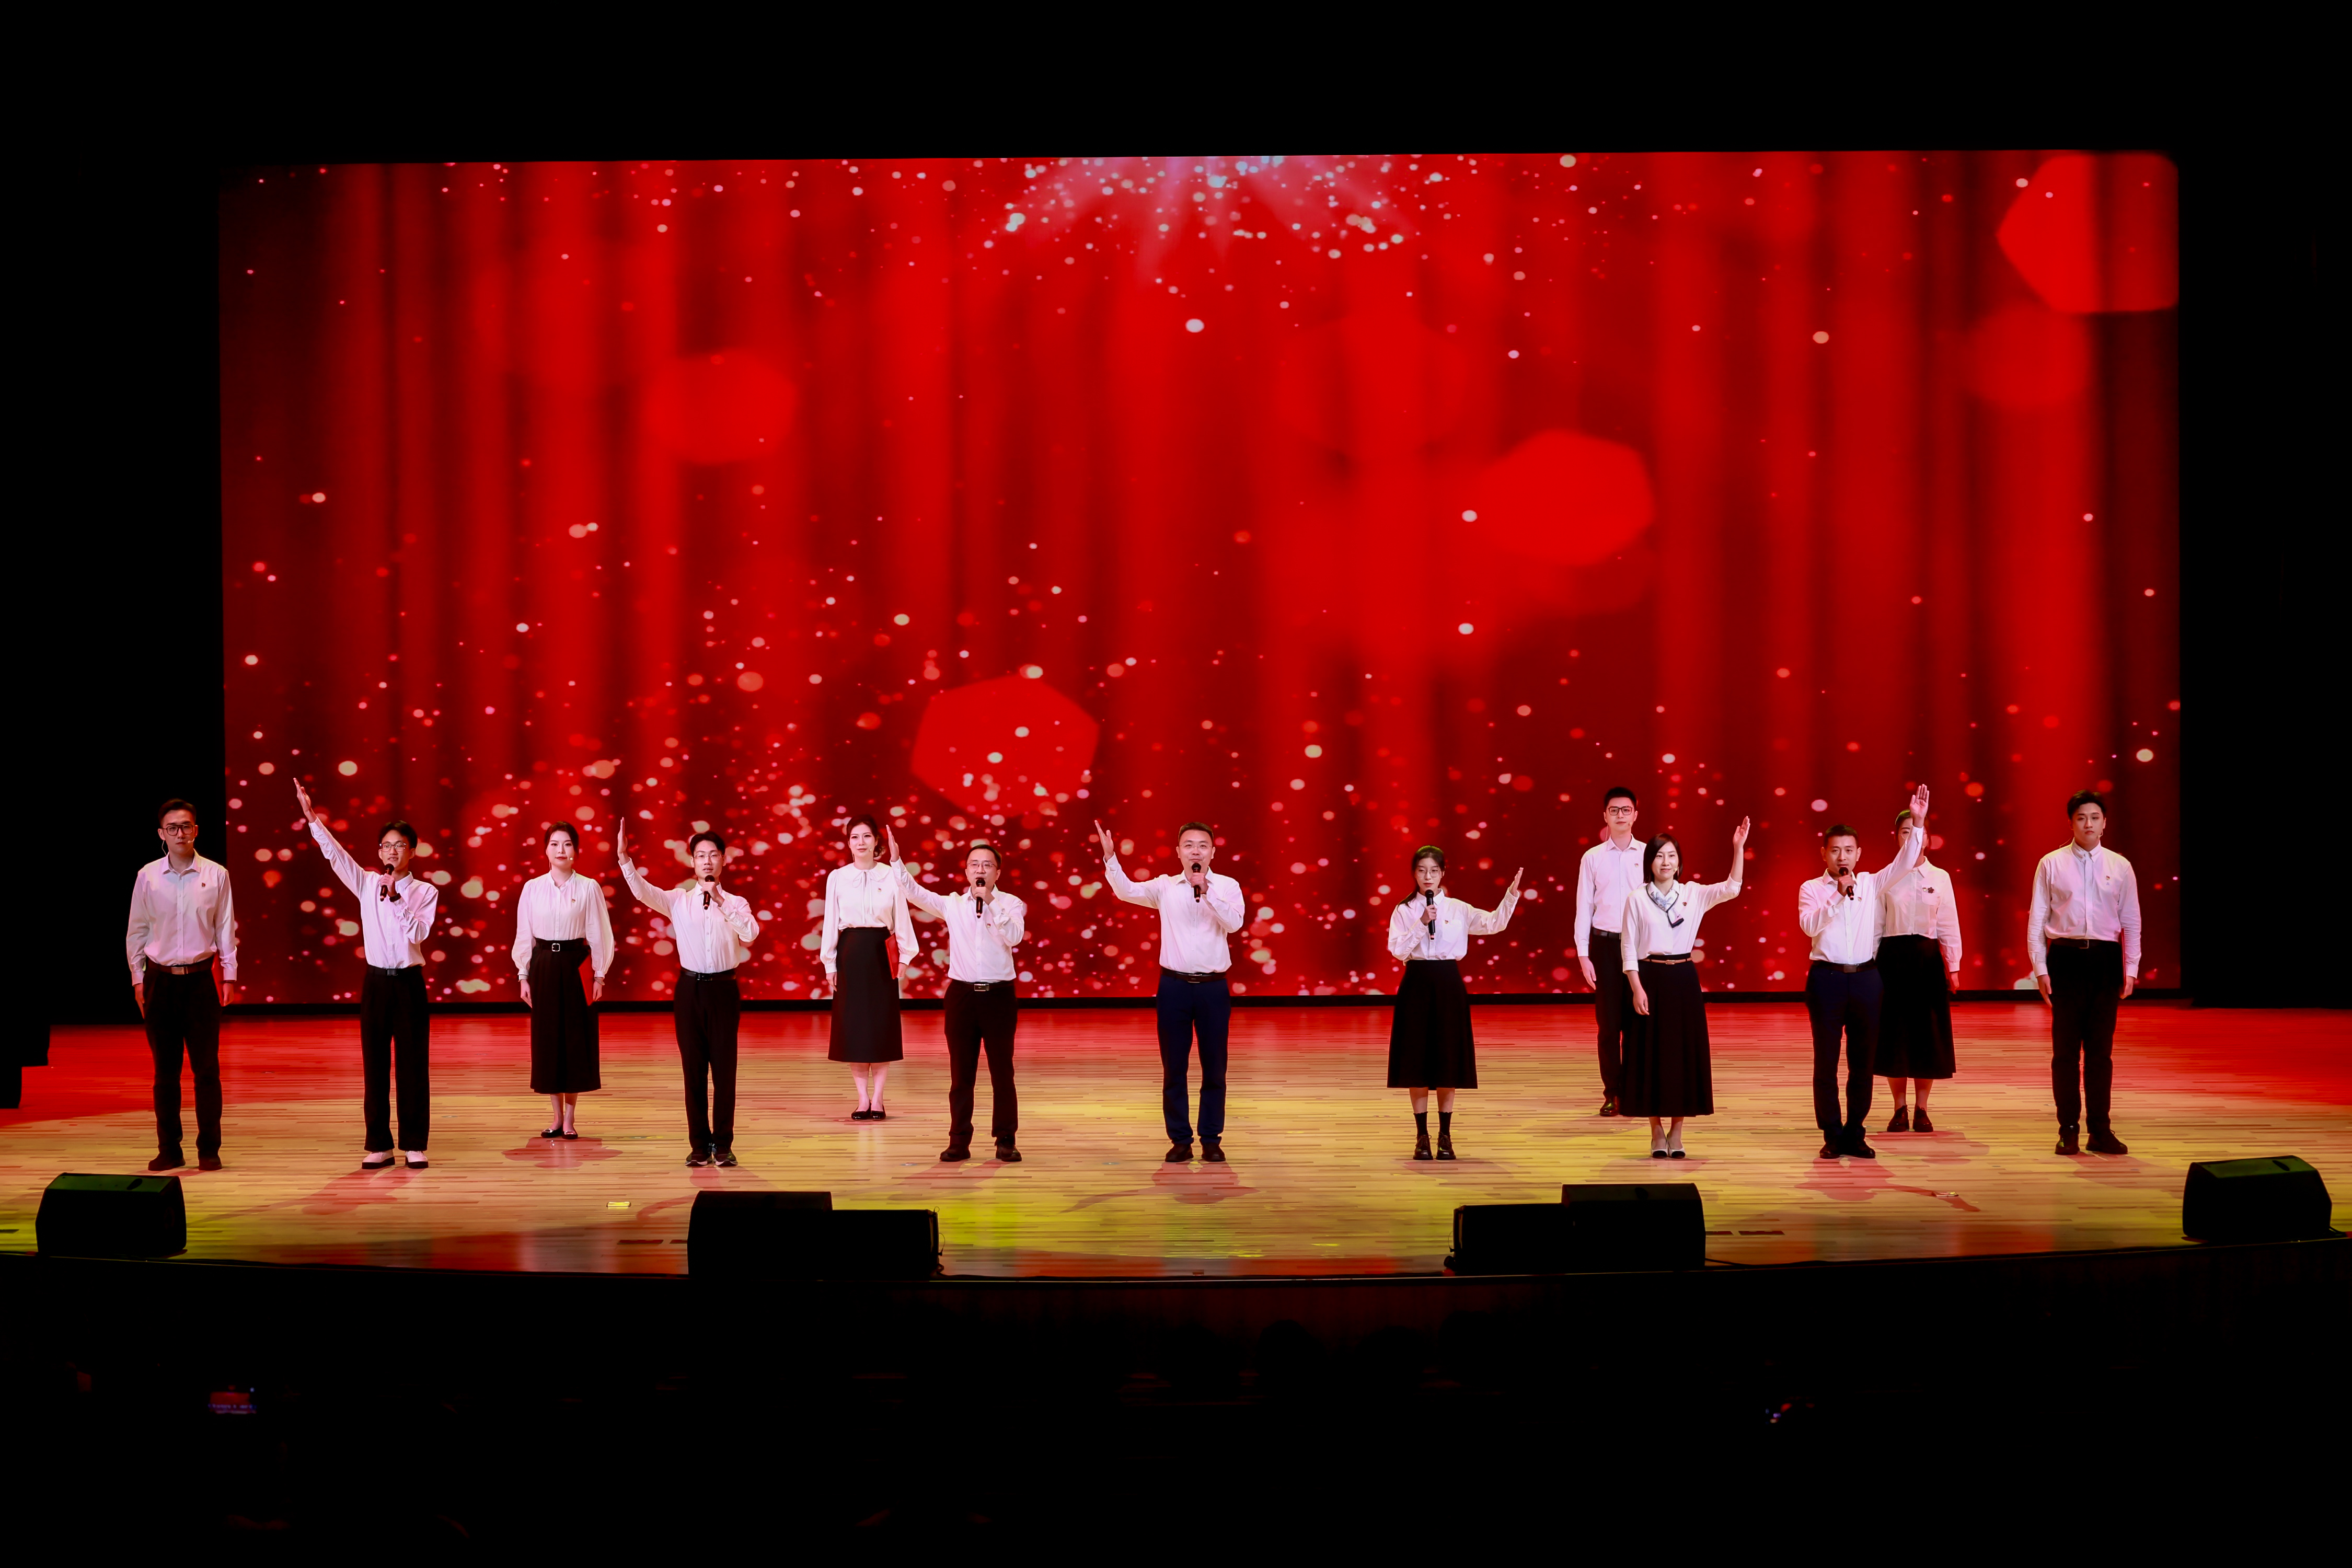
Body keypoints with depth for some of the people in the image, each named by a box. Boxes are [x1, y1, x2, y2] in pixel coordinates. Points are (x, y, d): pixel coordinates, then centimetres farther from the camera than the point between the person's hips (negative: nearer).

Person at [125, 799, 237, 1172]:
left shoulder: (216, 874, 1)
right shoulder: (147, 876, 3)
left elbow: (226, 928, 5)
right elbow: (137, 932, 9)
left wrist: (229, 975, 2)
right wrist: (138, 980, 7)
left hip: (200, 978, -1)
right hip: (160, 980, 1)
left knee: (206, 1067, -1)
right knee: (165, 1069, 5)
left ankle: (209, 1149, 6)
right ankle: (169, 1149, 13)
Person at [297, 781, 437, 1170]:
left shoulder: (425, 891, 1)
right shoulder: (367, 885, 6)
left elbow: (419, 933, -12)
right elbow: (335, 854, -4)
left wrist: (396, 898, -18)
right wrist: (312, 817, -13)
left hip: (409, 982, -2)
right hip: (376, 981, 2)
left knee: (413, 1065, 1)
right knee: (374, 1065, 4)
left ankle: (414, 1145, 8)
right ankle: (379, 1145, 11)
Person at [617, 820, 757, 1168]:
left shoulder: (737, 903, 6)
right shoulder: (679, 901, 6)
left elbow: (750, 934, -12)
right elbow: (644, 892, -10)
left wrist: (721, 902, -15)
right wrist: (624, 858, -24)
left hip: (724, 987, -1)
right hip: (690, 987, 1)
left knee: (724, 1067, 1)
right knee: (693, 1068, 4)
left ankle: (723, 1145, 9)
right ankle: (699, 1144, 12)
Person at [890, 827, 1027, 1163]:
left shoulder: (1010, 904, 2)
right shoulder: (953, 904, 8)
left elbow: (1014, 937, -15)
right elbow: (916, 893, -1)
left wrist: (991, 902, -20)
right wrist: (896, 861, -11)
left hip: (999, 995, -2)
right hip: (962, 994, 2)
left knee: (1002, 1071, 3)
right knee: (961, 1072, 5)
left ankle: (1006, 1140, 11)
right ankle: (959, 1141, 12)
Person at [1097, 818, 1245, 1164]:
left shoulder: (1227, 886, 1)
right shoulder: (1165, 887, 4)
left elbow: (1235, 922, -15)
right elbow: (1127, 891, -9)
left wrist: (1206, 890, -23)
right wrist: (1110, 857, -23)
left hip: (1213, 986, -1)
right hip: (1174, 985, 1)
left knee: (1214, 1067, 6)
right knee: (1174, 1067, 5)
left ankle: (1212, 1140, 16)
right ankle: (1180, 1140, 15)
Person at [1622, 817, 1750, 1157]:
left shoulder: (1694, 894, 5)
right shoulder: (1637, 899, -1)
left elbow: (1731, 889, -10)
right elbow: (1629, 947, -2)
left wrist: (1738, 849, -20)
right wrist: (1637, 989, -10)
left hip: (1683, 979, 2)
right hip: (1649, 978, -2)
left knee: (1684, 1051, 3)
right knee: (1651, 1053, 0)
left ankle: (1677, 1132, 14)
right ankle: (1657, 1132, 12)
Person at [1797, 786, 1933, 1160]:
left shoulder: (1870, 883, 10)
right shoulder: (1811, 889, 2)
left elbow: (1903, 862, -1)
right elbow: (1808, 925, -15)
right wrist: (1838, 895, -22)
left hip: (1866, 978, 3)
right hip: (1827, 978, -2)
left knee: (1862, 1060, 6)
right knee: (1826, 1062, 1)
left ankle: (1855, 1135, 15)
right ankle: (1832, 1136, 9)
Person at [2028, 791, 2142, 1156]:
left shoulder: (2120, 867, 7)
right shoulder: (2051, 864, 3)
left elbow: (2131, 922, 9)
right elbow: (2037, 920, 3)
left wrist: (2130, 969, 3)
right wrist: (2041, 969, -3)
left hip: (2105, 960, 1)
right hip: (2065, 958, -1)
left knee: (2101, 1050, 5)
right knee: (2066, 1049, 2)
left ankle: (2101, 1130, 12)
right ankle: (2069, 1131, 9)